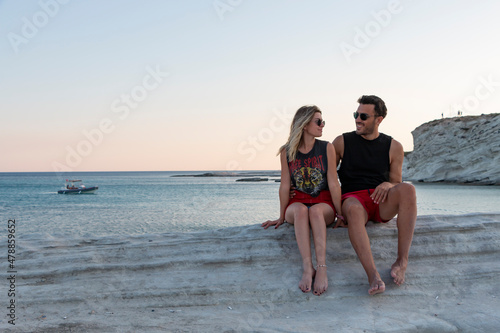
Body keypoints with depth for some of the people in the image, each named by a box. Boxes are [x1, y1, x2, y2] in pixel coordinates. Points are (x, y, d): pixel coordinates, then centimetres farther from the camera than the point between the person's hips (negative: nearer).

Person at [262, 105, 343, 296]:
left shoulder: (327, 148, 1)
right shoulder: (287, 152, 1)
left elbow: (333, 184, -1)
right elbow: (285, 186, 3)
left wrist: (340, 213, -3)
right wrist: (282, 217, 4)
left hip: (324, 203, 0)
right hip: (298, 202, 1)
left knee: (315, 210, -35)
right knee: (300, 210, -35)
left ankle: (321, 268, -47)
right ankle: (307, 267, -44)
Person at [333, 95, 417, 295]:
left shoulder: (393, 147, 12)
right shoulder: (342, 142, 10)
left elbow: (397, 184, 15)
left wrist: (387, 185, -10)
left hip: (382, 203, 2)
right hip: (353, 198, -2)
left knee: (408, 189, -32)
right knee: (353, 209, -40)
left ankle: (402, 260, -32)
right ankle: (373, 276, -52)